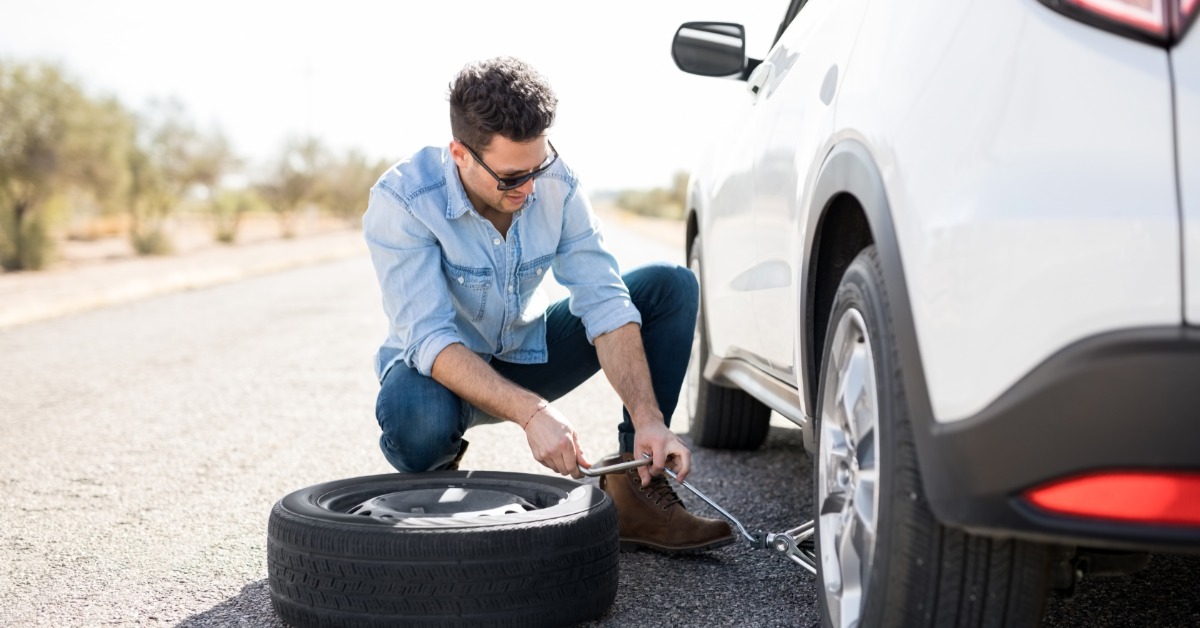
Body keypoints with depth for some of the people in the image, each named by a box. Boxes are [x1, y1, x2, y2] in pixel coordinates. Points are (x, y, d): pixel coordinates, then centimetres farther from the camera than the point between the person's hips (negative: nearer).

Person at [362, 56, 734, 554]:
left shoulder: (556, 184, -15)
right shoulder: (400, 201, -27)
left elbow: (604, 303, -19)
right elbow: (429, 340, -34)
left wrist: (648, 419, -31)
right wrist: (530, 412, -47)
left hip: (529, 354, 5)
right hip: (443, 366, -4)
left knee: (671, 287, -12)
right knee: (414, 416, -42)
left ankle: (634, 491, -12)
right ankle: (434, 480, -3)